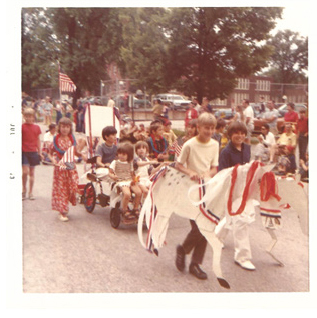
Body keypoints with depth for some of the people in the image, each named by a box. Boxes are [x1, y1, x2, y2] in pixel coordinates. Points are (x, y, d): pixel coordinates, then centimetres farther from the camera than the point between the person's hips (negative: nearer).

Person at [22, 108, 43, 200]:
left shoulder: (37, 127, 5)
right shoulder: (22, 126, -3)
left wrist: (40, 152, 11)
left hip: (33, 152, 3)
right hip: (24, 152, -3)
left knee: (32, 172, 9)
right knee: (25, 172, -11)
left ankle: (30, 192, 18)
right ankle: (24, 189, 12)